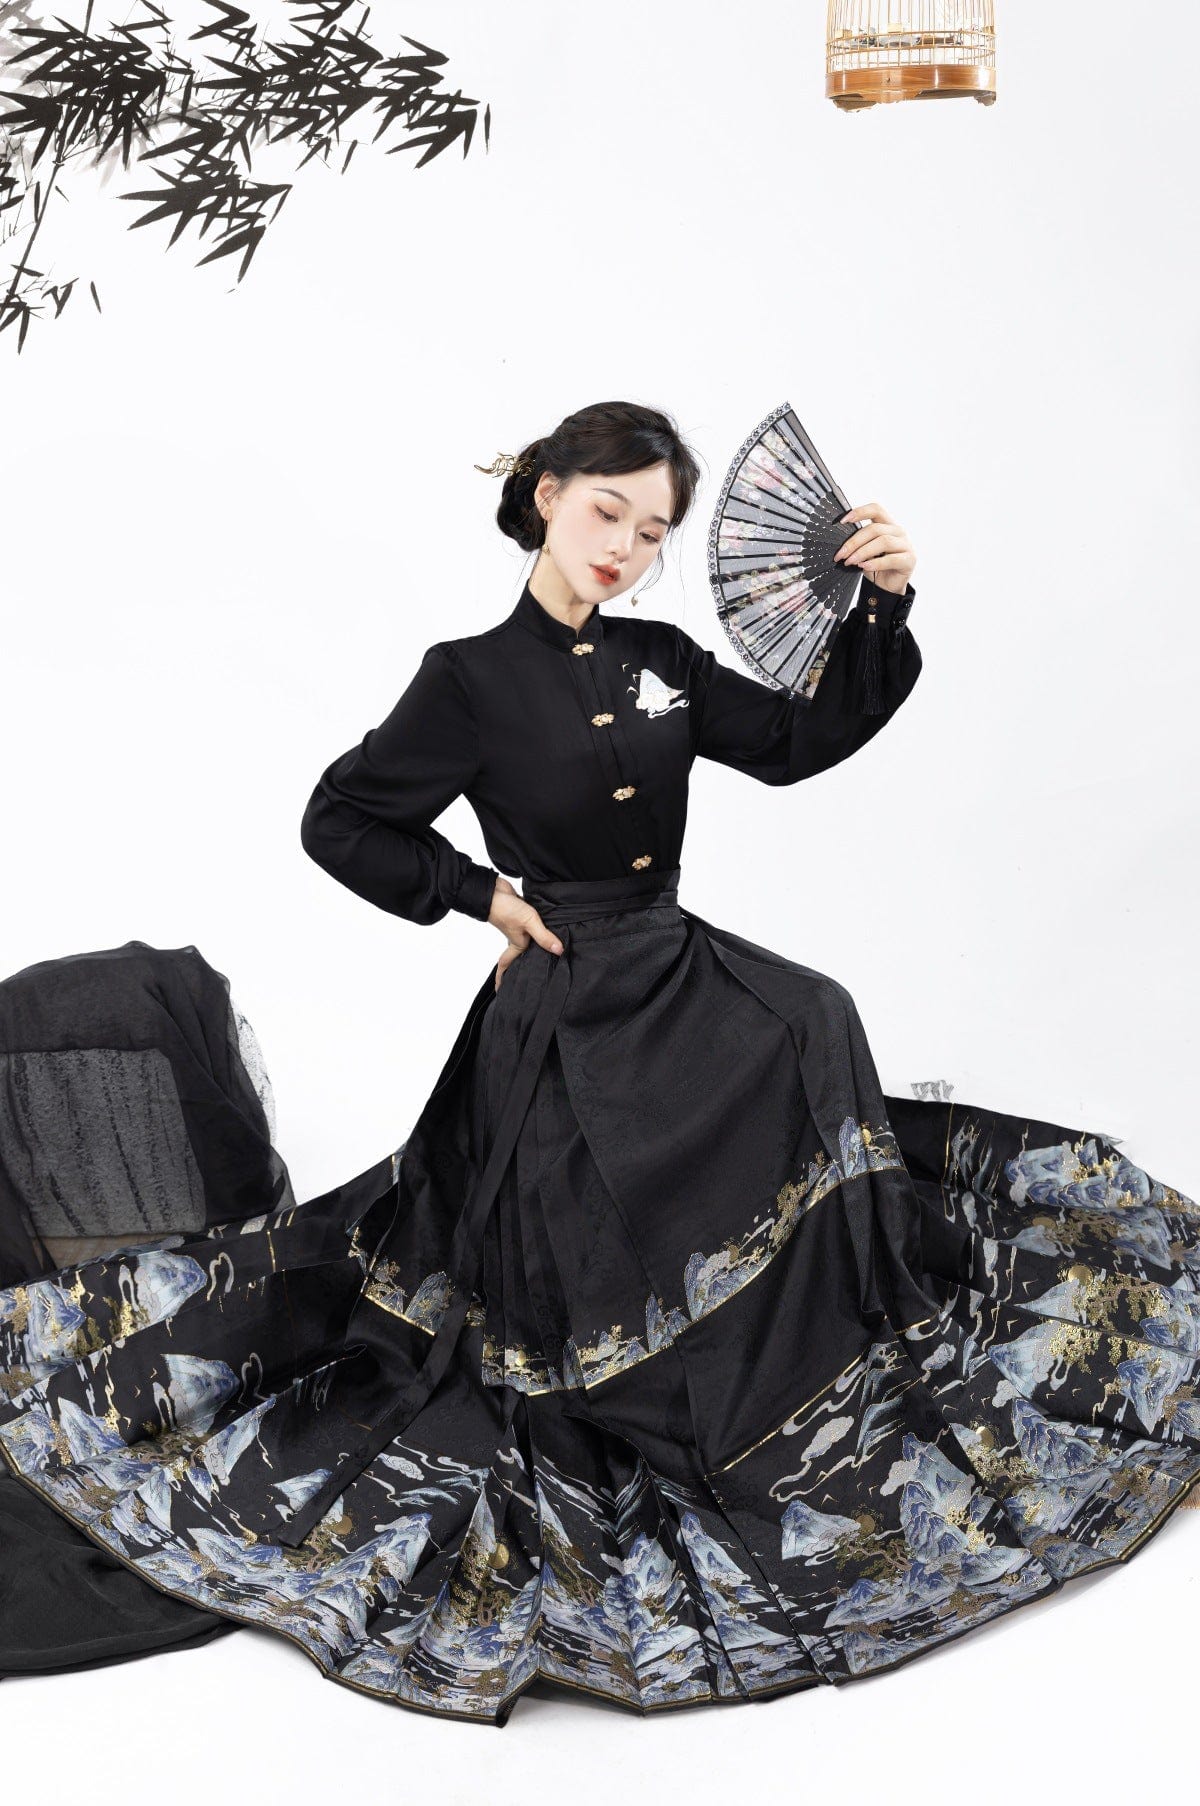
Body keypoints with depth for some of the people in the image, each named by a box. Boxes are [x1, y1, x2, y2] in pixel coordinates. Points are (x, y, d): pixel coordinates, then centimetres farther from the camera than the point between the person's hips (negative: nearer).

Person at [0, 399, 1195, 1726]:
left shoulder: (662, 660, 7)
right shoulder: (473, 679, -8)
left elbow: (795, 742, 7)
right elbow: (339, 822, -3)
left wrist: (879, 612, -4)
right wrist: (488, 897, -6)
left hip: (687, 976, 7)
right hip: (566, 1017, -6)